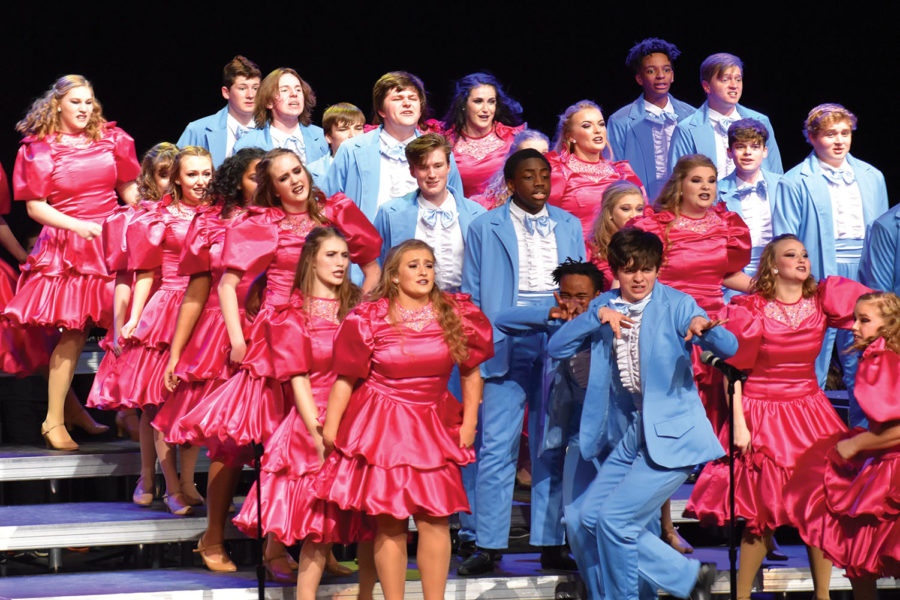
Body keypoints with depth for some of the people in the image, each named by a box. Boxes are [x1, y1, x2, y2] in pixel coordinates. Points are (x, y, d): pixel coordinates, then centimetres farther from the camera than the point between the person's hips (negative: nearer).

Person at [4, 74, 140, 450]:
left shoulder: (111, 140, 10)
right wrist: (79, 225, -13)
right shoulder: (39, 148, 1)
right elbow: (35, 207, -3)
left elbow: (129, 189, 16)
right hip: (67, 246, -3)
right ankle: (54, 420, 1)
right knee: (73, 332, -8)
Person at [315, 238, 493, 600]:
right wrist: (330, 428, -2)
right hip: (382, 428, -2)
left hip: (434, 427, 2)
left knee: (435, 519, -2)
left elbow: (471, 372, 10)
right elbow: (345, 379, -2)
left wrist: (469, 423, 5)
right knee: (389, 523, 0)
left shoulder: (456, 315, 2)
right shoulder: (369, 319, -6)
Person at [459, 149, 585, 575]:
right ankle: (488, 546, 1)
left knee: (552, 446, 5)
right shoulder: (485, 228, 7)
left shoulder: (569, 226, 14)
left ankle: (551, 544, 11)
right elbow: (471, 294, 6)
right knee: (497, 446, -4)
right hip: (507, 344, -2)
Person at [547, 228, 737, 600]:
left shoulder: (675, 305, -8)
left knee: (615, 519, -13)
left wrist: (705, 328, -39)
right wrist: (597, 316, -14)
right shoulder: (604, 307, 8)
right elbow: (556, 348, -1)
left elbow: (728, 348, -18)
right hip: (627, 435, 7)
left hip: (670, 435, -7)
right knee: (591, 516, 6)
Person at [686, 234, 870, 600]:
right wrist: (739, 425, -10)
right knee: (763, 513, -3)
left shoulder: (823, 301, 1)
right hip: (761, 415, -4)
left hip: (809, 409, 4)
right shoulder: (750, 309, -8)